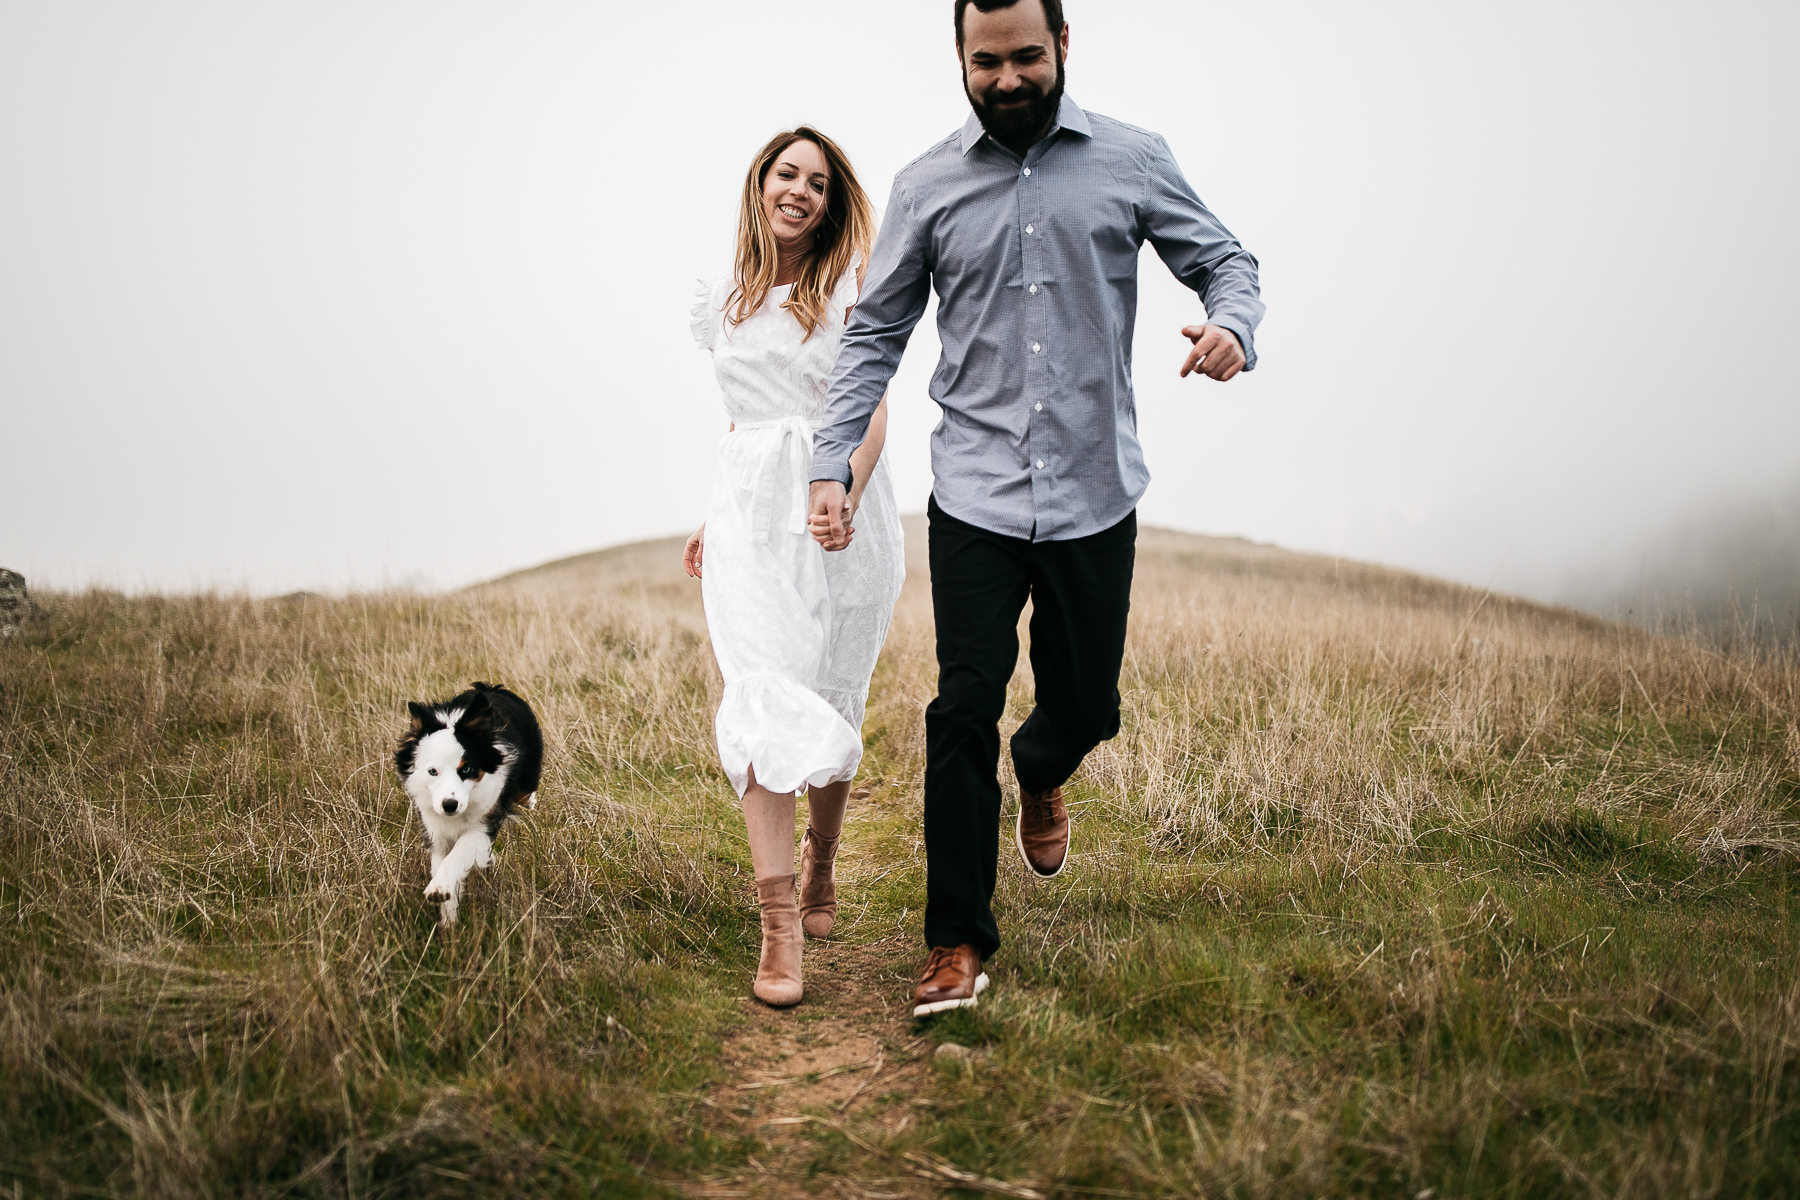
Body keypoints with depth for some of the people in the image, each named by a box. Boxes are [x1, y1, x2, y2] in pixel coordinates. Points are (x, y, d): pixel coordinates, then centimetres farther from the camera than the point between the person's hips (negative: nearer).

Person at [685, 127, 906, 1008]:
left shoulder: (848, 287, 1)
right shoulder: (727, 301, 15)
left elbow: (871, 408, -8)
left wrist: (845, 499, -25)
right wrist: (717, 517, 23)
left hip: (840, 510, -2)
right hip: (750, 508, 2)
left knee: (830, 702, 8)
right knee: (763, 701, -12)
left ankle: (820, 871, 34)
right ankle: (779, 930, -15)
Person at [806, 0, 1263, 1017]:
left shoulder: (1133, 161, 3)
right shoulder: (929, 187, 4)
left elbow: (1223, 259, 8)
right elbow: (876, 334, 8)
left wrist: (1233, 324, -17)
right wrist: (832, 464, -2)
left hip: (1096, 495, 1)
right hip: (977, 500, 0)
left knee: (1086, 706, 11)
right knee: (962, 715, -5)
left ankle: (1041, 773, 50)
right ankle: (959, 943, 8)